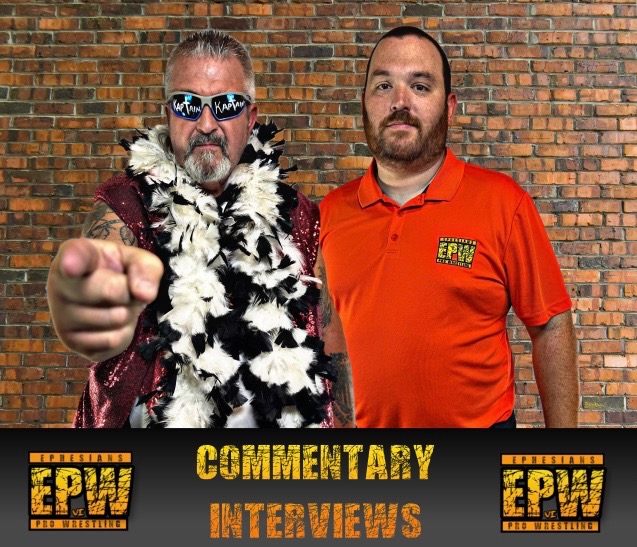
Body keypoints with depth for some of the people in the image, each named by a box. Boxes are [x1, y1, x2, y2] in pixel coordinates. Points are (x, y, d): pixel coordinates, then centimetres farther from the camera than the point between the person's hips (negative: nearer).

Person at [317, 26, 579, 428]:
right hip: (364, 422, 3)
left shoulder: (504, 203, -11)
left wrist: (563, 429, -8)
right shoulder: (331, 212, -3)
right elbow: (329, 328, 6)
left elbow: (551, 327, -8)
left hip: (481, 422, -2)